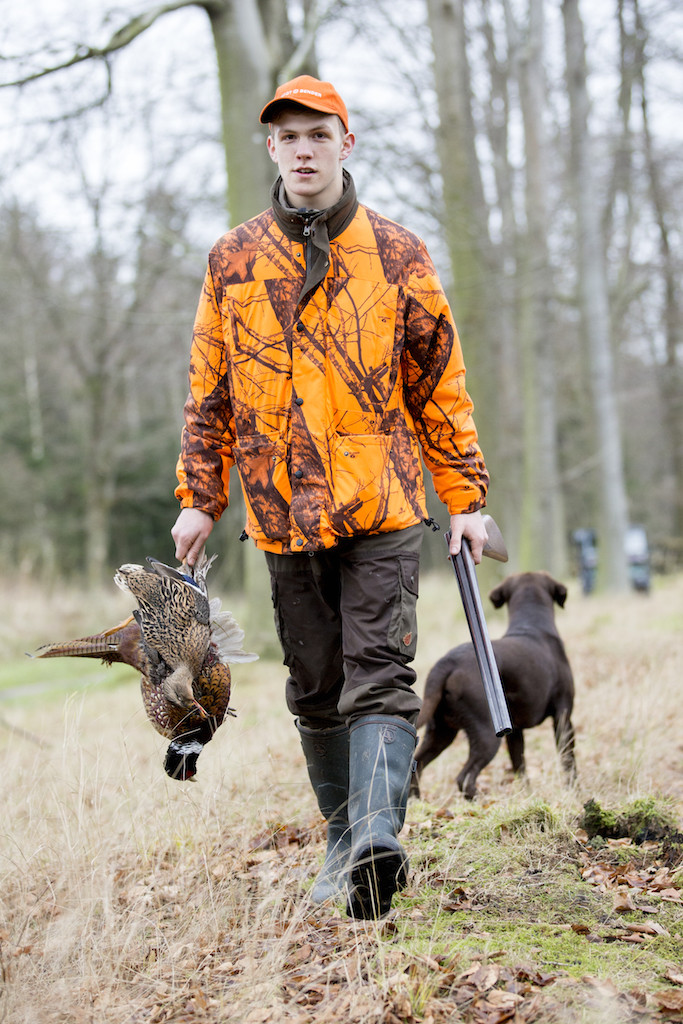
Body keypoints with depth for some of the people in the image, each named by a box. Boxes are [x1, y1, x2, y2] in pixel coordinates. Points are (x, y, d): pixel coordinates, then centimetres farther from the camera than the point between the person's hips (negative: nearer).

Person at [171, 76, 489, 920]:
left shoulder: (397, 256, 3)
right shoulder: (233, 261, 7)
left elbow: (440, 384, 6)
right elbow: (209, 389, 12)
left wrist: (465, 498, 4)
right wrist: (199, 498, 7)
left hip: (383, 507, -2)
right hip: (282, 511, 3)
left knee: (379, 676, -13)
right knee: (316, 688, 10)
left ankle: (378, 838, -21)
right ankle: (345, 839, 22)